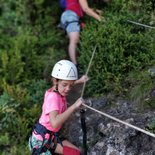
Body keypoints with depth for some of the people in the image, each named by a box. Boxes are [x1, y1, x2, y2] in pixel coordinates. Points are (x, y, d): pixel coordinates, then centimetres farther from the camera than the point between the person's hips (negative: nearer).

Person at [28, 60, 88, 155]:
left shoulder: (57, 92, 0)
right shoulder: (53, 97, -26)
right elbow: (54, 123, -43)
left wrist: (79, 81, 35)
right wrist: (73, 106, -39)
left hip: (51, 136, 9)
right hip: (41, 139, -9)